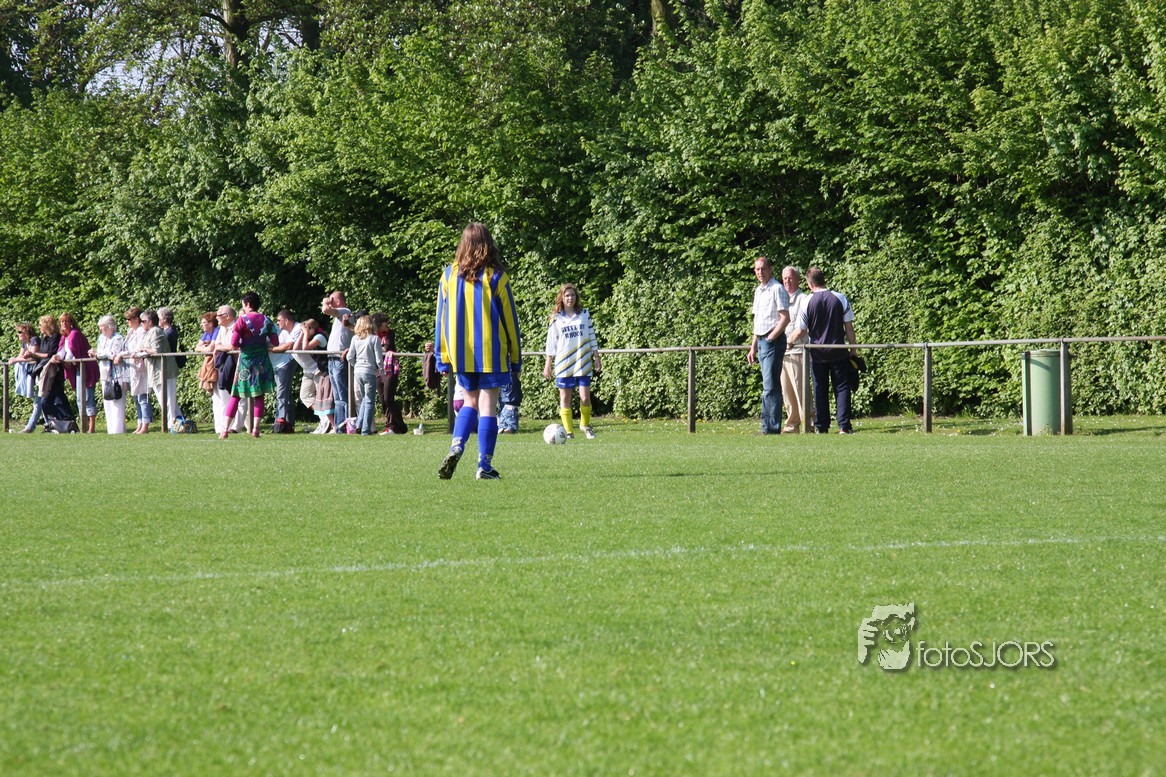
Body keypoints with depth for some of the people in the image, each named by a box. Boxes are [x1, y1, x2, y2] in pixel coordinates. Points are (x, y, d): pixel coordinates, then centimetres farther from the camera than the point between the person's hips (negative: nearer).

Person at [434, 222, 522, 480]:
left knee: (470, 401, 17)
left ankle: (456, 446, -7)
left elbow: (442, 318, 4)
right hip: (491, 354, -3)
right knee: (488, 405, 2)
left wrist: (442, 357, 10)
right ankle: (485, 465, -1)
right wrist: (515, 357, 7)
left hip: (460, 353, 3)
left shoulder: (449, 276, 2)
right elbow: (509, 319, -1)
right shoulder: (496, 278, -5)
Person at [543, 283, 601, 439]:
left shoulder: (584, 314, 6)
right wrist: (547, 365, 3)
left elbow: (591, 336, 11)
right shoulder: (556, 318, 3)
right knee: (565, 397, 1)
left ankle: (585, 424, 18)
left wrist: (596, 356, 8)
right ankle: (568, 431, 7)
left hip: (583, 363, 0)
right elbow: (551, 341, 5)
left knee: (585, 397, -6)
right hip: (563, 364, 0)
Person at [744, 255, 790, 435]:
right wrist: (754, 346, 19)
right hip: (761, 341, 9)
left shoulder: (777, 289, -9)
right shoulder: (758, 291, 18)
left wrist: (770, 339, -15)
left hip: (774, 341, -9)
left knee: (770, 386, -11)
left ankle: (773, 427, -12)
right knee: (767, 386, 9)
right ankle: (768, 426, 11)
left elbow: (785, 318, -15)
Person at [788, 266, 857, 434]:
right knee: (841, 388, 4)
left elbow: (800, 331, -3)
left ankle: (821, 426, 8)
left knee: (820, 390, 8)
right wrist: (853, 349, 7)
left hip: (817, 353, 0)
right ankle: (844, 425, -4)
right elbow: (849, 327, -3)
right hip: (839, 351, 0)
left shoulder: (807, 302, -8)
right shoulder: (840, 299, -5)